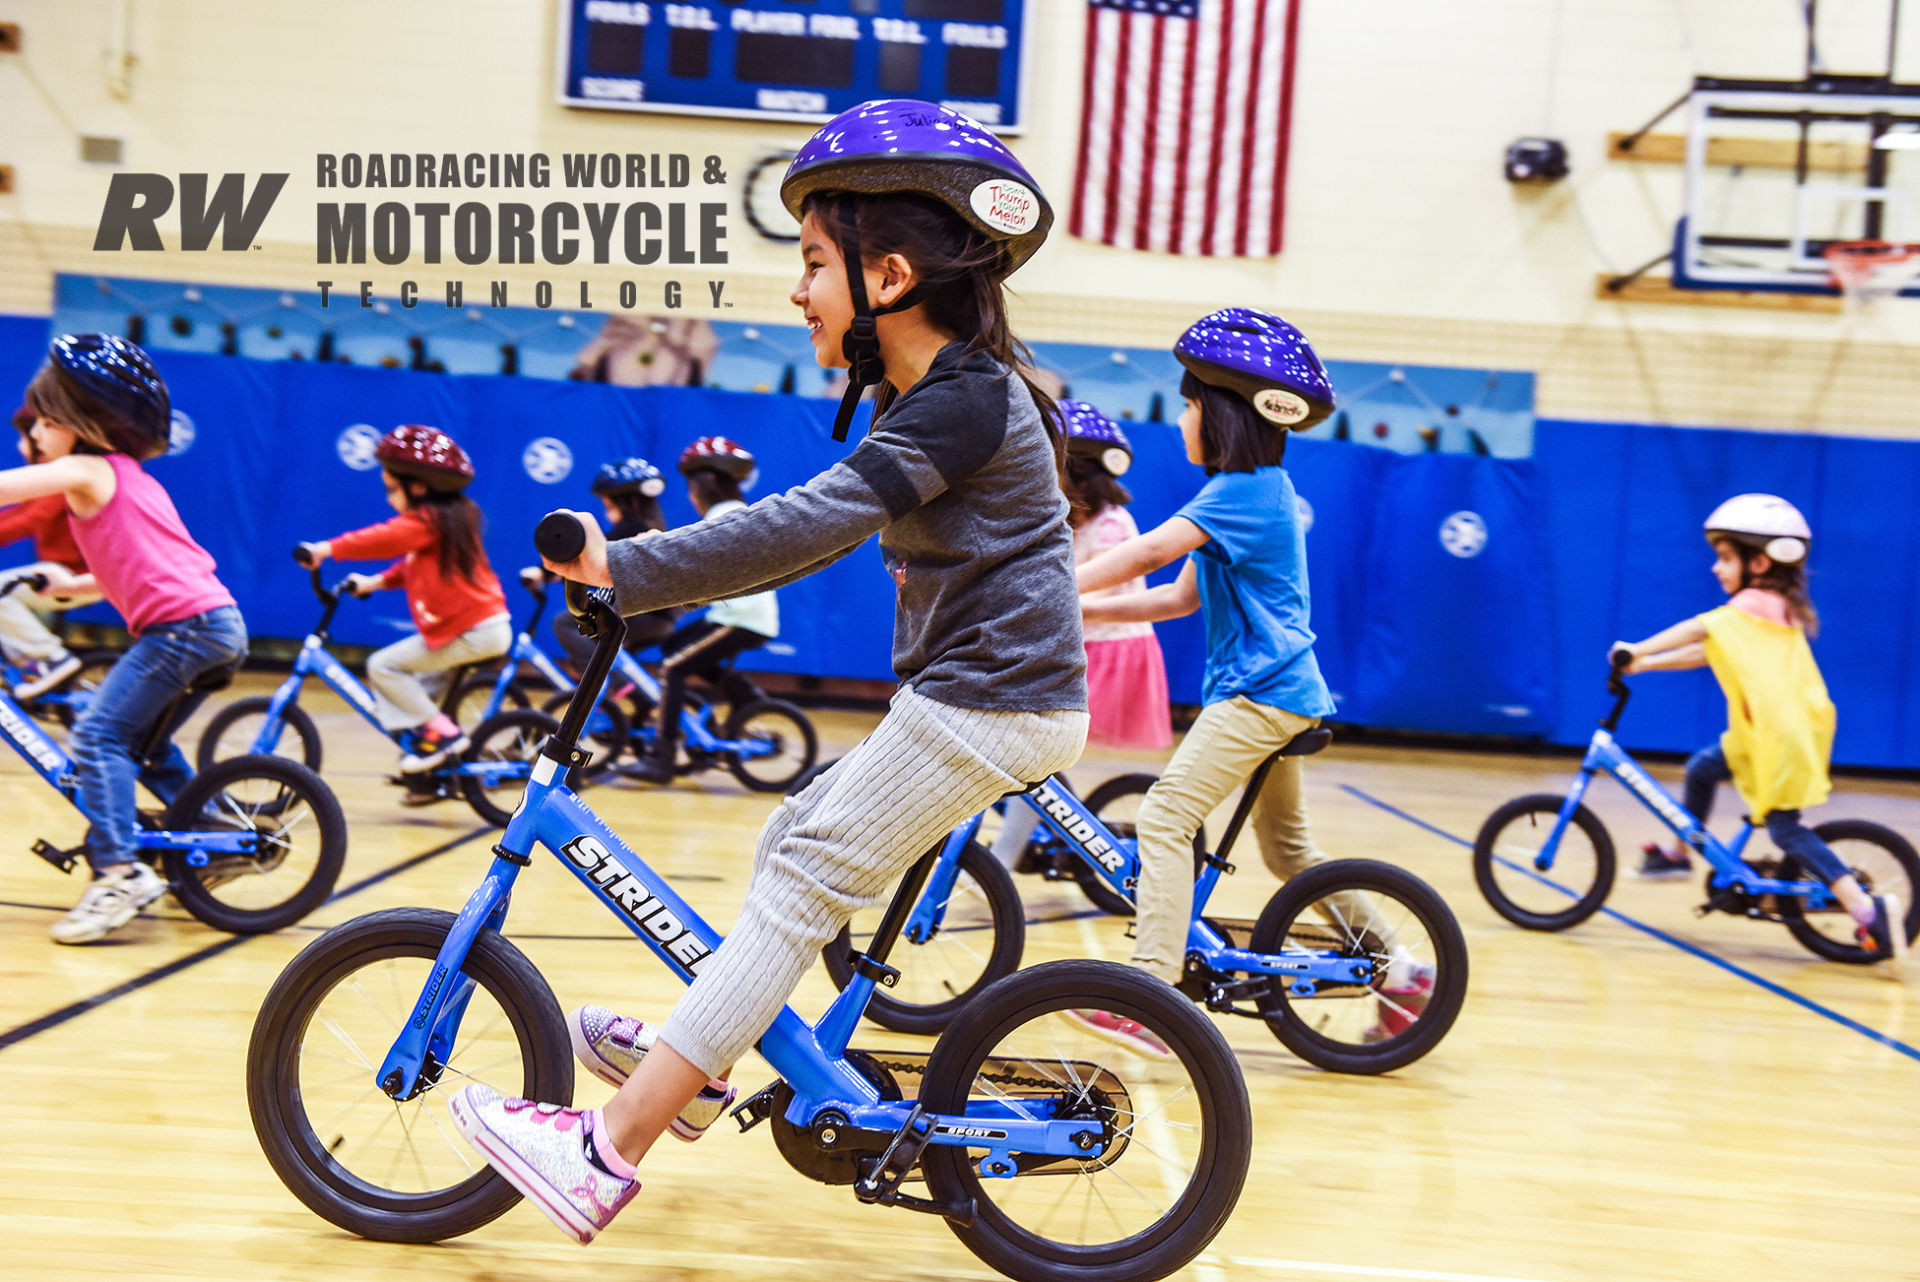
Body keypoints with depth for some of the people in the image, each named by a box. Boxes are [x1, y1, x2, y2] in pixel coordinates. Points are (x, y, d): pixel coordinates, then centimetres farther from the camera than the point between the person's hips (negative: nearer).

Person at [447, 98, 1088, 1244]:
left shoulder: (962, 401, -19)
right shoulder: (935, 394, 14)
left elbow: (808, 525, -27)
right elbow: (823, 527, 21)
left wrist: (626, 569, -24)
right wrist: (665, 568, 17)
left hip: (991, 706, -10)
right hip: (972, 692, 10)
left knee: (803, 887, -10)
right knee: (793, 842, 15)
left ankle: (604, 1155, -8)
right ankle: (695, 1063, 28)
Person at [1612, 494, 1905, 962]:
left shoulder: (1756, 604, -13)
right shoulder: (1773, 608, 15)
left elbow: (1698, 629, -26)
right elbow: (1711, 652, 14)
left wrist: (1638, 651, -24)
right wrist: (1645, 664, 10)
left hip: (1786, 736, -10)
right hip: (1764, 732, 10)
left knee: (1786, 830, -10)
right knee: (1702, 768, 19)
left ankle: (1867, 909, -16)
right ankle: (1678, 853, 35)